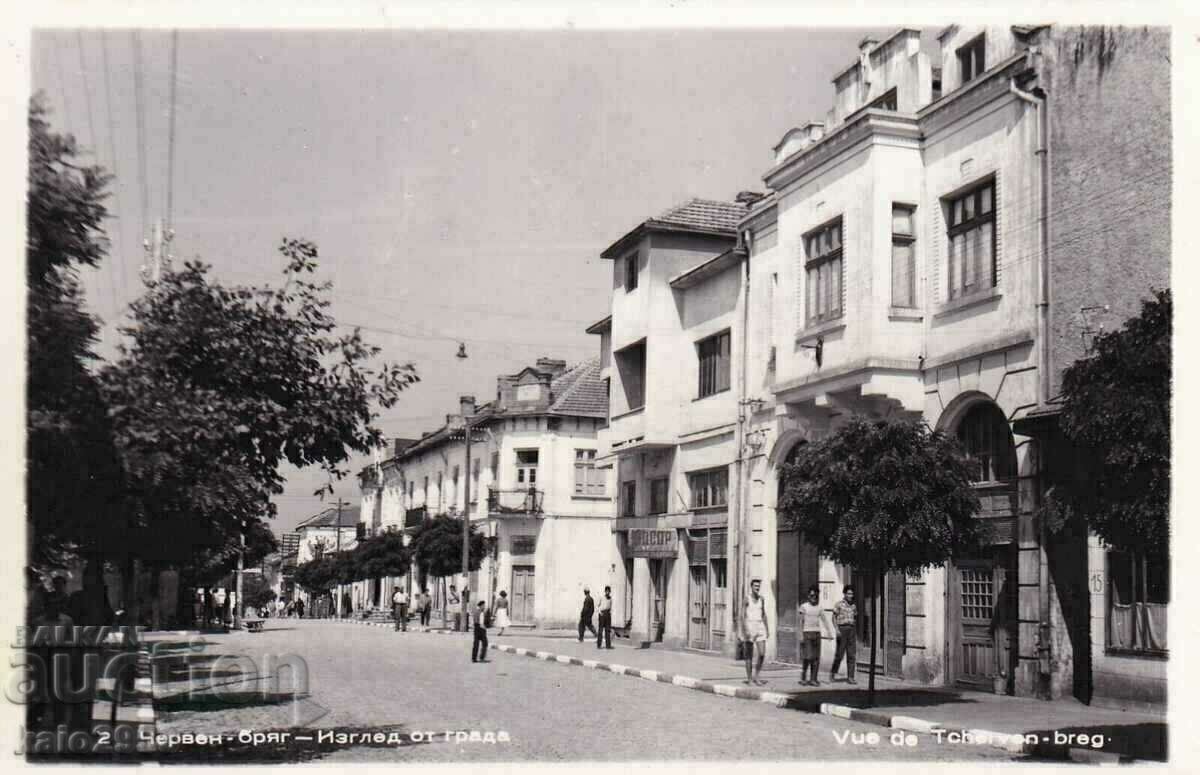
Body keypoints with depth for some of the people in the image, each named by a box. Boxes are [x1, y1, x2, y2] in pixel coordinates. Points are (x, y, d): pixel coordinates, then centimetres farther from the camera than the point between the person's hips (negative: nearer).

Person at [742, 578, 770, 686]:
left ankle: (757, 676, 11)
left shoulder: (762, 599, 9)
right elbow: (743, 615, -10)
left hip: (760, 626, 4)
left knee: (762, 653, -5)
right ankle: (749, 679, 9)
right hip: (749, 626, -4)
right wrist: (745, 630, -18)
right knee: (749, 654, 1)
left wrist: (767, 629, 13)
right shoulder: (747, 599, -7)